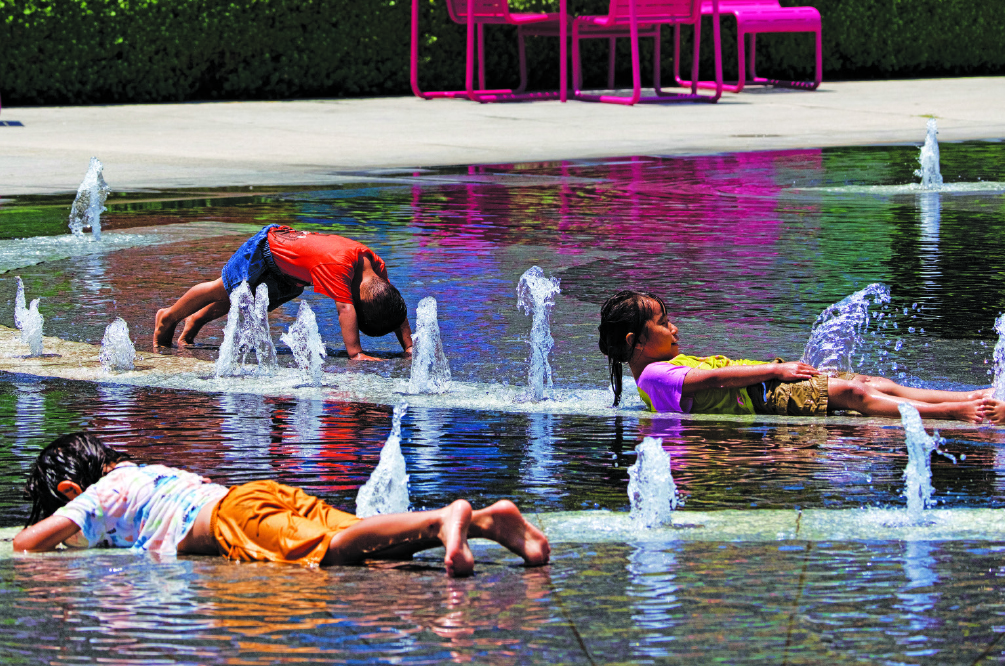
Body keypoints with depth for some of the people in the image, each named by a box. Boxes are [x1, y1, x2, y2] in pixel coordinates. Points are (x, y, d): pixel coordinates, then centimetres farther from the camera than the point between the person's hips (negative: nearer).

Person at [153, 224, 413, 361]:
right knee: (224, 290, 11)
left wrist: (409, 346, -23)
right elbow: (344, 308, -53)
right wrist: (355, 353, -58)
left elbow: (396, 306, -15)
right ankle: (169, 317, 36)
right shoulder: (338, 265, -47)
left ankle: (196, 320, 52)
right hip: (266, 249, -7)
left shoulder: (377, 266, -24)